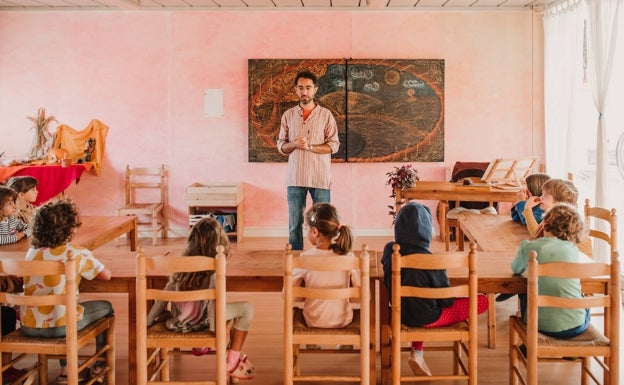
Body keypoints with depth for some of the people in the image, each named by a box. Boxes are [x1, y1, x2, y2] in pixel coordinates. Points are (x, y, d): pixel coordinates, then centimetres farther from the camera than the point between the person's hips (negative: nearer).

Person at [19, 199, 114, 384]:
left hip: (28, 326, 5)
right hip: (59, 327, -5)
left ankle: (66, 369, 32)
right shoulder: (77, 253, -11)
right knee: (105, 307, 21)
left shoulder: (32, 252, 5)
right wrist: (85, 269, 18)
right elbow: (106, 275, 0)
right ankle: (100, 366, 33)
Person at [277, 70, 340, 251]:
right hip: (295, 177, 2)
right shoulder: (288, 115, 9)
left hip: (320, 177, -2)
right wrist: (293, 144, -12)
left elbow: (333, 145, -2)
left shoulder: (326, 115, 2)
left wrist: (309, 146, -15)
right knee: (294, 224, 5)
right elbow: (280, 146, 10)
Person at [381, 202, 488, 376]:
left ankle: (417, 352, 22)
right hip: (428, 317, -6)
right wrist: (451, 299, 6)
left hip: (402, 313, 6)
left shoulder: (389, 251, -10)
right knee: (482, 301, 7)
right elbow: (447, 299, -15)